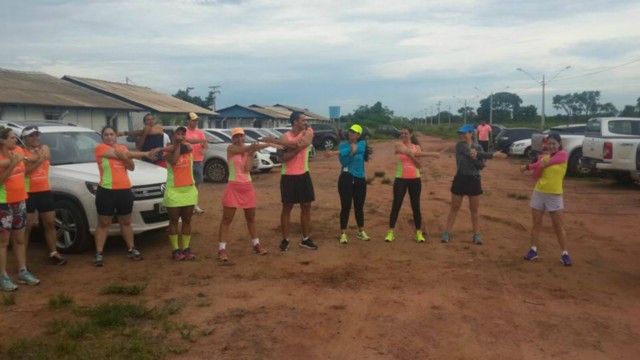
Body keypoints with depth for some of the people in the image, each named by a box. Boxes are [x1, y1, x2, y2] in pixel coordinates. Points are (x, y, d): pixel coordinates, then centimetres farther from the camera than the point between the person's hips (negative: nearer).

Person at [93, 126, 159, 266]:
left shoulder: (122, 148, 12)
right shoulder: (100, 148, -6)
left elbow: (131, 167, 6)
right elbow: (119, 155, -15)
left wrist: (125, 157, -16)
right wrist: (145, 154, -9)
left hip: (125, 190, 5)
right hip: (107, 191, -5)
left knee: (126, 222, 15)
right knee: (103, 224, 1)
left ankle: (132, 249, 24)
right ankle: (99, 254, 7)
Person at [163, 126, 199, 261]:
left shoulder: (189, 148, 6)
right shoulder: (168, 151, -1)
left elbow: (185, 148, -17)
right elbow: (173, 161, -20)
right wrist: (178, 144, -12)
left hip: (189, 190, 3)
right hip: (173, 191, -3)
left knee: (187, 220, 8)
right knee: (174, 221, 4)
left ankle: (186, 248, 15)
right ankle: (175, 249, 9)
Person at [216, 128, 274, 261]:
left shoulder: (248, 150, 7)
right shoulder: (231, 148, -5)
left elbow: (247, 168, -7)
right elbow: (243, 149, -22)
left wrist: (251, 153, -15)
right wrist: (264, 145, -25)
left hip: (248, 187, 5)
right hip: (233, 187, -5)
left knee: (251, 218, 16)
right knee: (226, 219, -3)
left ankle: (256, 244, 28)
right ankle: (222, 249, 1)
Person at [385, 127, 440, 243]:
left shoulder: (416, 147, 6)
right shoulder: (398, 145, -3)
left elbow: (420, 165, -2)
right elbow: (408, 152, -20)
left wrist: (412, 156, -20)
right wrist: (431, 154, -19)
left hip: (415, 179, 3)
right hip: (401, 179, -2)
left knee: (416, 206, 6)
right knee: (396, 205, -3)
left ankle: (419, 233, 15)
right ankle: (390, 232, 5)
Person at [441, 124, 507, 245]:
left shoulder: (478, 147, 1)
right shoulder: (459, 145, -7)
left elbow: (481, 165, -7)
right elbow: (474, 153, -21)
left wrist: (474, 158, -26)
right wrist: (494, 155, -22)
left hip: (474, 180, 2)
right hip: (460, 179, -2)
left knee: (474, 209, 9)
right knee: (454, 207, 5)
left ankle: (476, 234, 20)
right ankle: (447, 233, 13)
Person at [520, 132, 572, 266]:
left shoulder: (563, 155, -7)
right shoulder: (543, 157, 6)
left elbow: (547, 163, -16)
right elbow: (535, 176, -2)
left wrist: (527, 167, -5)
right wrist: (540, 166, -22)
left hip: (555, 196, -4)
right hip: (538, 193, 4)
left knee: (559, 227, 1)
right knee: (536, 224, 9)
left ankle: (564, 254, 11)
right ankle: (533, 250, 18)